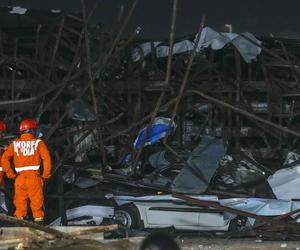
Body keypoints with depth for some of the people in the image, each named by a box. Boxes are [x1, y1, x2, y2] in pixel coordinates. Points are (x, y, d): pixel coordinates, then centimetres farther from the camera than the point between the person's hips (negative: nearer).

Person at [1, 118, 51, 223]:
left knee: (20, 202, 10)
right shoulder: (38, 142, 0)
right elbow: (46, 158, -11)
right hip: (34, 177, -2)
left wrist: (10, 173, 9)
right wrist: (46, 174, -1)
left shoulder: (15, 143, 8)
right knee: (37, 200, 4)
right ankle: (38, 218, 4)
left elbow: (4, 158, 3)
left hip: (20, 178, 2)